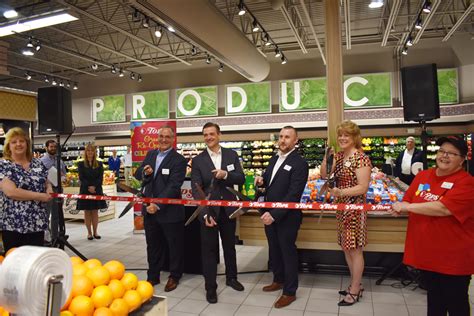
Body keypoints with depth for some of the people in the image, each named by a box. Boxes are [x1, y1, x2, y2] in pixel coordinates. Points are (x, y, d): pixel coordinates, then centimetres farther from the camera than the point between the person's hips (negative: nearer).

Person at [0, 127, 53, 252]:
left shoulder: (37, 163, 9)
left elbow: (47, 183, 20)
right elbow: (11, 192, -19)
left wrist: (49, 189, -4)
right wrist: (40, 196, -17)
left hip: (38, 223, 4)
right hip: (13, 225, -4)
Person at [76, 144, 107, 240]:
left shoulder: (99, 164, 6)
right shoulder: (81, 164, 3)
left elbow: (100, 178, -1)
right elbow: (81, 178, -5)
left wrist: (94, 186, -15)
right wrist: (88, 187, -17)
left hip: (97, 191, 1)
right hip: (85, 191, -1)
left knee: (95, 212, 5)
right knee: (87, 212, 3)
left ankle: (95, 232, 12)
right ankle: (89, 232, 11)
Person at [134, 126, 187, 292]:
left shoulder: (179, 160, -12)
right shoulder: (150, 154, 9)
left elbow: (173, 186, -19)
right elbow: (137, 175, 10)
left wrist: (158, 205, -23)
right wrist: (145, 172, -13)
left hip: (169, 210, -6)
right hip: (149, 208, 6)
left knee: (174, 245, 10)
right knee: (152, 244, 18)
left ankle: (174, 276, 29)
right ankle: (153, 275, 34)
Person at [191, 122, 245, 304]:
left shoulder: (232, 155, 1)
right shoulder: (198, 160, -5)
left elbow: (241, 179, -3)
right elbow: (196, 189, -10)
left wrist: (226, 175, -23)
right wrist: (205, 213, -20)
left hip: (228, 209, 2)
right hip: (208, 211, -2)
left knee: (230, 246, 19)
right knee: (209, 249, 8)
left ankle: (231, 277, 40)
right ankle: (210, 287, 22)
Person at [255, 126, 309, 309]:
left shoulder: (299, 163, -17)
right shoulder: (274, 159, 9)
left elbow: (293, 195, -23)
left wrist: (275, 214, -27)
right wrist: (261, 181, -4)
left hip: (286, 217, -7)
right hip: (270, 214, 8)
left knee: (288, 252, 7)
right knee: (274, 250, 21)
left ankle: (290, 292, 23)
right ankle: (279, 280, 42)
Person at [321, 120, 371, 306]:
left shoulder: (361, 158, -14)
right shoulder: (338, 156, 9)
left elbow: (363, 187, -20)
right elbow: (324, 175, 1)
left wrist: (341, 192, -30)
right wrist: (326, 155, -9)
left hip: (355, 209, -8)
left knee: (355, 249, 3)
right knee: (346, 248, 16)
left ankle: (354, 291, 17)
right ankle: (356, 286, 33)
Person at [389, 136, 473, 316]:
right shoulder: (423, 176, 4)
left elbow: (443, 208, -29)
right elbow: (407, 201, 10)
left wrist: (407, 207, -21)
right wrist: (399, 208, -14)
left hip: (452, 259, -6)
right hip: (426, 254, 6)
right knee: (434, 301, 23)